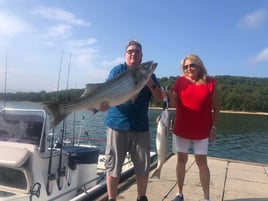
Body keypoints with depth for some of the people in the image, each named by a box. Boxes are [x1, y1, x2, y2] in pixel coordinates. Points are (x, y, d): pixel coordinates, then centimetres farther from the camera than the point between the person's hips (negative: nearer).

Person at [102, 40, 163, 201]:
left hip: (140, 126, 2)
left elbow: (160, 97, 4)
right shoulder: (117, 70, 4)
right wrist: (103, 103, -25)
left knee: (143, 166, 8)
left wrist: (150, 83, -14)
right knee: (113, 165, 3)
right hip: (117, 125, -2)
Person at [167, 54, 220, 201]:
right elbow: (174, 104, -7)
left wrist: (213, 127, -3)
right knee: (181, 160, 10)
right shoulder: (180, 81, -2)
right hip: (181, 129, 1)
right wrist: (169, 95, -27)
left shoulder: (210, 82, -4)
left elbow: (216, 107, 1)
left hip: (202, 131, -1)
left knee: (201, 162, 4)